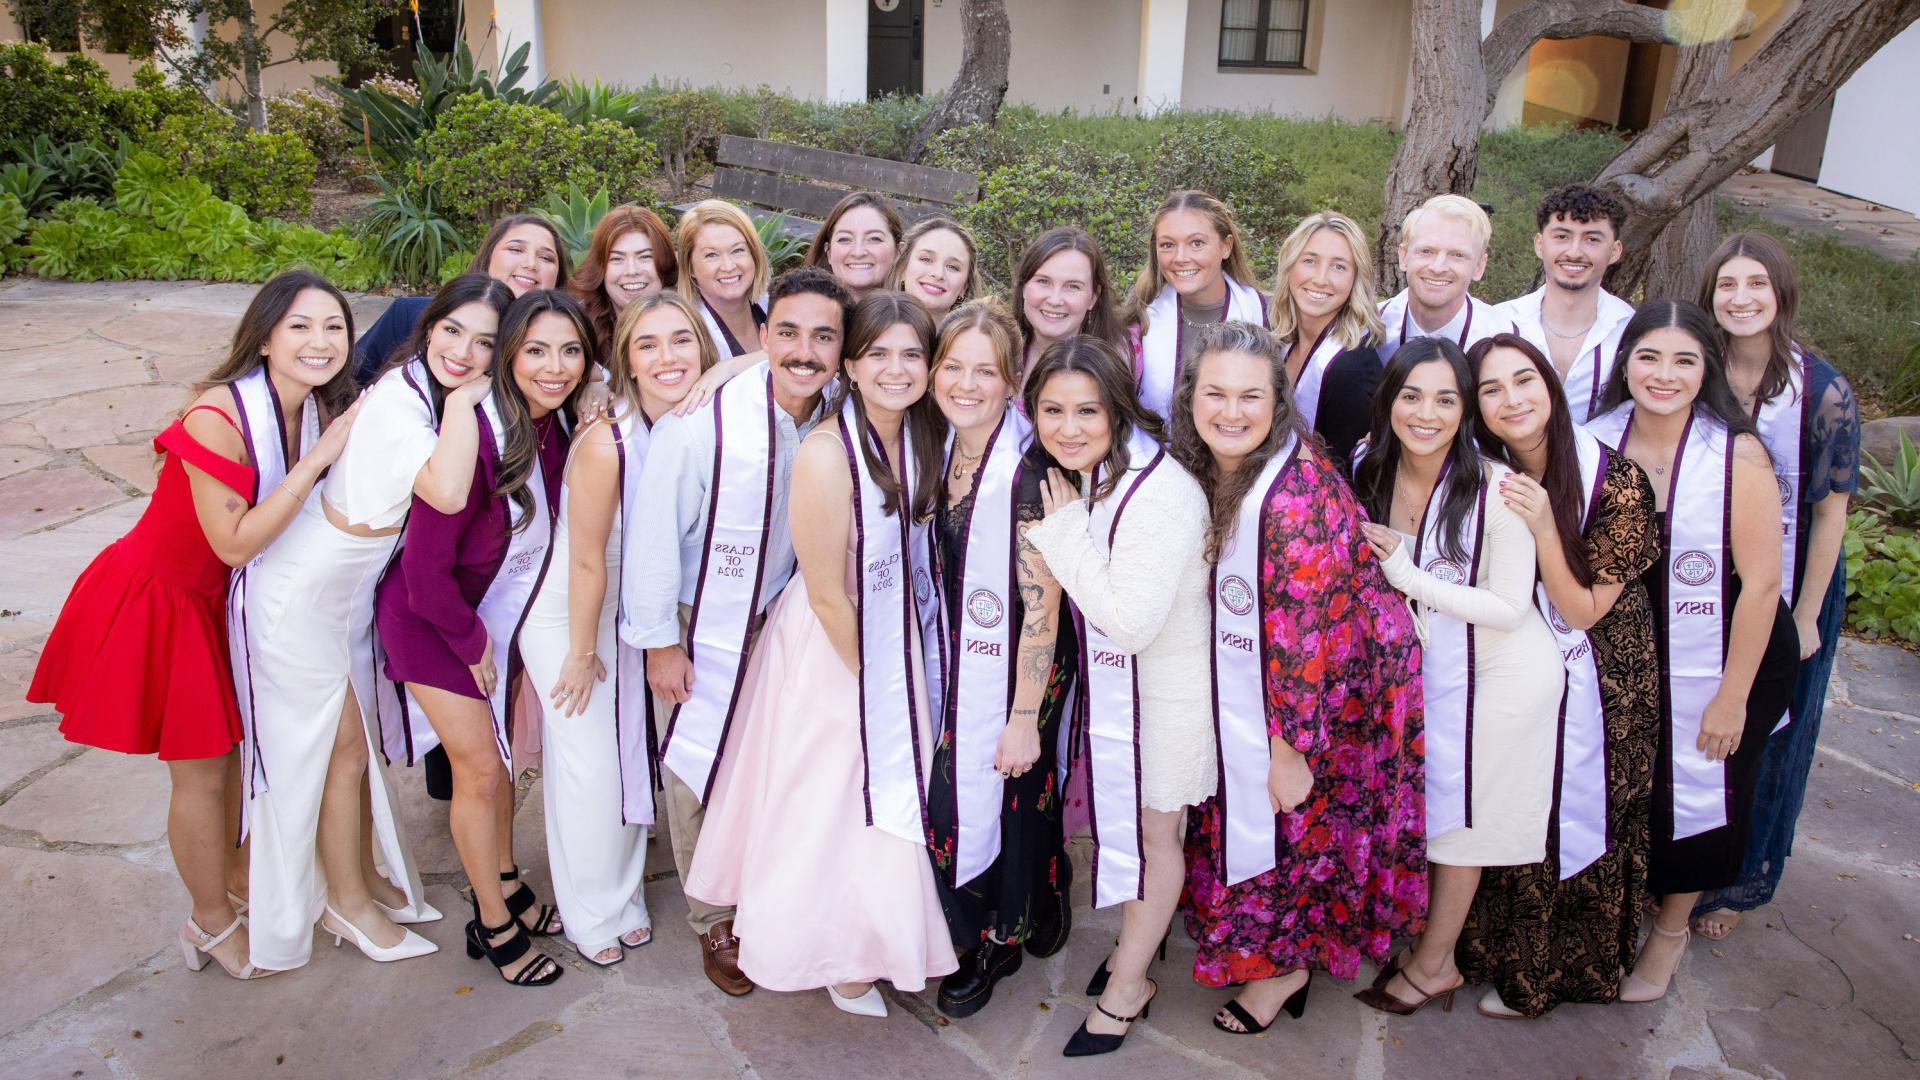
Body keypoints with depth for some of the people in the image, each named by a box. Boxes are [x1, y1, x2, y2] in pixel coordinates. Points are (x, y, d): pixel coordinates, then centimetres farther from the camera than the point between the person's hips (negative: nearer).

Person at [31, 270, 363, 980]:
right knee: (201, 771, 7)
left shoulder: (319, 409, -9)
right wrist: (318, 458, -32)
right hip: (159, 600, -7)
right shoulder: (218, 416, -31)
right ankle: (211, 923, 29)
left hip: (221, 599, 7)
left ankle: (233, 873, 44)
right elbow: (236, 543, -31)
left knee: (235, 741, 21)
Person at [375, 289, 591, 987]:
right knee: (478, 768, 0)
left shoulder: (558, 425, -12)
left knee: (500, 753, 17)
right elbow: (426, 569, -25)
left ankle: (503, 885, 38)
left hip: (499, 609, 6)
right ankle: (494, 926, 19)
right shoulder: (475, 437, -32)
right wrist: (472, 644, -12)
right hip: (432, 616, -6)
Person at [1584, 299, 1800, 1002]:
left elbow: (1761, 582, -17)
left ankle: (1671, 931, 39)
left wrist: (1731, 697, -14)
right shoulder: (1597, 441, -9)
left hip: (1721, 655, -3)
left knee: (1697, 790, 14)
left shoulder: (1738, 453, -21)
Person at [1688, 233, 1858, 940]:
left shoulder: (1824, 393, -16)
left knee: (1764, 739, 13)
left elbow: (1830, 512, -11)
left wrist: (1805, 616, -10)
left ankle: (1741, 883, 33)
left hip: (1783, 591, -3)